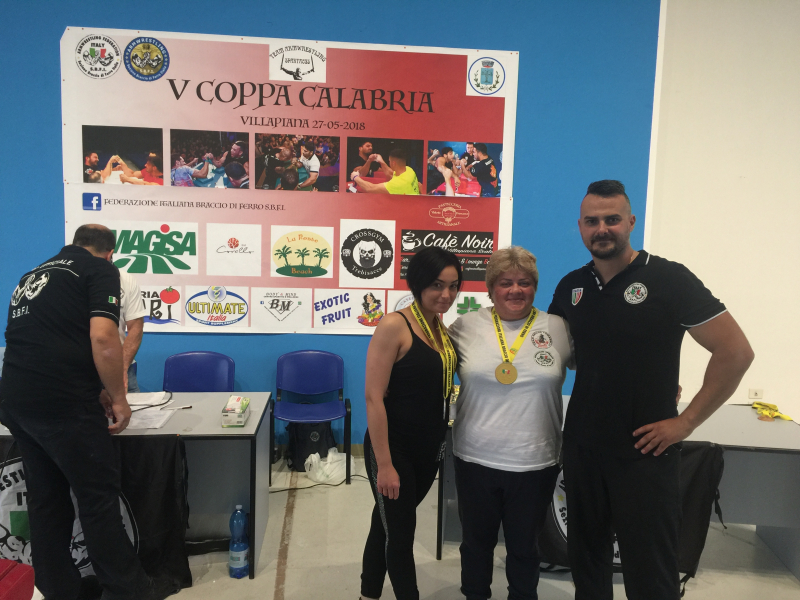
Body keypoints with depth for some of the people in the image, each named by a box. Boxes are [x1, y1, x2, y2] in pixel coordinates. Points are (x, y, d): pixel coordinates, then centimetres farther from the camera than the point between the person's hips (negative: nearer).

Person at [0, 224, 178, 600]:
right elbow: (102, 338, -16)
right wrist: (118, 398, -5)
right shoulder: (100, 270, -1)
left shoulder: (34, 275, 23)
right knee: (99, 497, 2)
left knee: (45, 499, 16)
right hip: (63, 403, -8)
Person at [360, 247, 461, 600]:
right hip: (393, 449, -7)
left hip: (429, 450, 7)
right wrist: (384, 465, -20)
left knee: (388, 522, 22)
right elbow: (373, 398, -20)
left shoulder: (445, 330, 3)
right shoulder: (394, 325, -18)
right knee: (401, 533, 8)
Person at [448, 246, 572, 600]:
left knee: (524, 547, 18)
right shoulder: (465, 326, -2)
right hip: (475, 460, 1)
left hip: (535, 464, 0)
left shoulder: (559, 328, -2)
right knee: (476, 541, 19)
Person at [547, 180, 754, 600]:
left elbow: (736, 352, -12)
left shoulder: (668, 278, -12)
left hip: (644, 451, -4)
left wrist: (685, 422, -13)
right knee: (585, 557, 19)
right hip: (581, 447, 5)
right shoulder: (571, 287, 3)